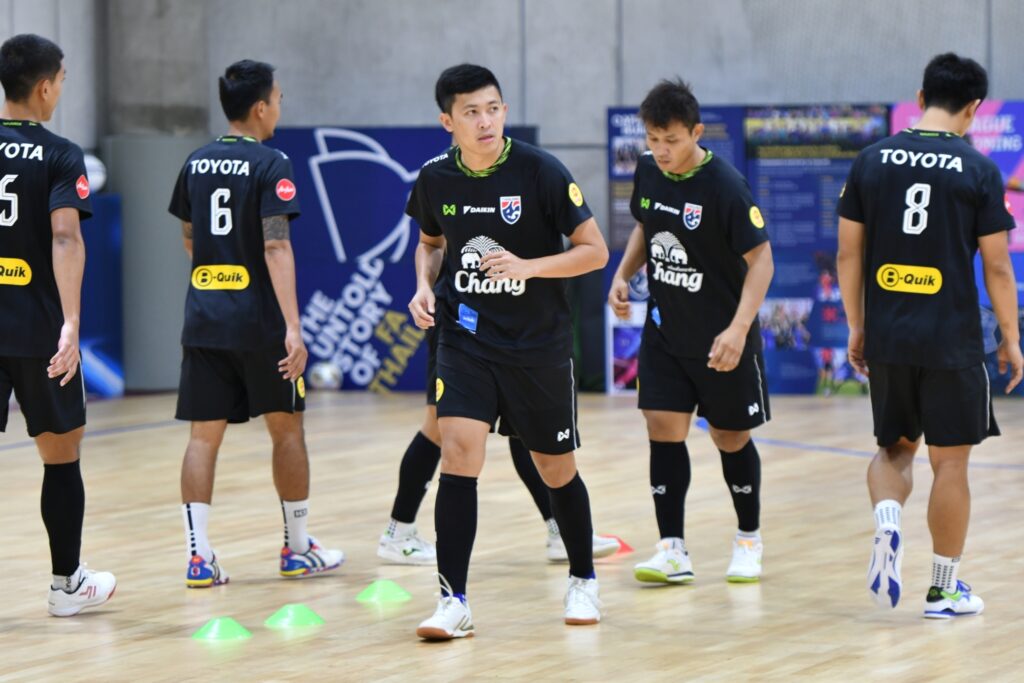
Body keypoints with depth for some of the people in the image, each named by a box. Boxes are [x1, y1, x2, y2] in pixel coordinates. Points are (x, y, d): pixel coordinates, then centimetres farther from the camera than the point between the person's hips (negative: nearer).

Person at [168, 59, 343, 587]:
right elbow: (276, 247, -19)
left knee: (204, 435, 3)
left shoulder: (197, 163, 9)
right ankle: (298, 548, 19)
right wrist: (293, 327, -22)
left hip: (203, 320, 5)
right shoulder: (270, 166, -10)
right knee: (286, 428, 11)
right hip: (259, 321, -5)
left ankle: (199, 555, -6)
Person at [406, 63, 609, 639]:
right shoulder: (436, 180, -3)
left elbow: (595, 251, -10)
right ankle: (455, 602, -12)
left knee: (556, 468, 10)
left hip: (540, 347, -2)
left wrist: (527, 266, -23)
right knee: (458, 454, -15)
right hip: (467, 339, 2)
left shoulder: (540, 171, -13)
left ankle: (584, 581, 33)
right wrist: (425, 286, -1)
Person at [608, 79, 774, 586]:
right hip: (664, 330, 5)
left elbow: (760, 259, -18)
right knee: (664, 429, -5)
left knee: (730, 438, 8)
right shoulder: (647, 171, -3)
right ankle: (672, 551, -3)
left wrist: (739, 329, -28)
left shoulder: (725, 186, -22)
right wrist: (623, 273, 0)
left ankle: (749, 540, 28)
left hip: (721, 340, -5)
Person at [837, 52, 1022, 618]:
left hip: (886, 337, 3)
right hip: (952, 340, -3)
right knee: (950, 460, 7)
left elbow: (848, 254, 5)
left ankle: (887, 523, -9)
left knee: (895, 446, 20)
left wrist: (856, 328, 15)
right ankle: (944, 588, 13)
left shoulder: (871, 162, 3)